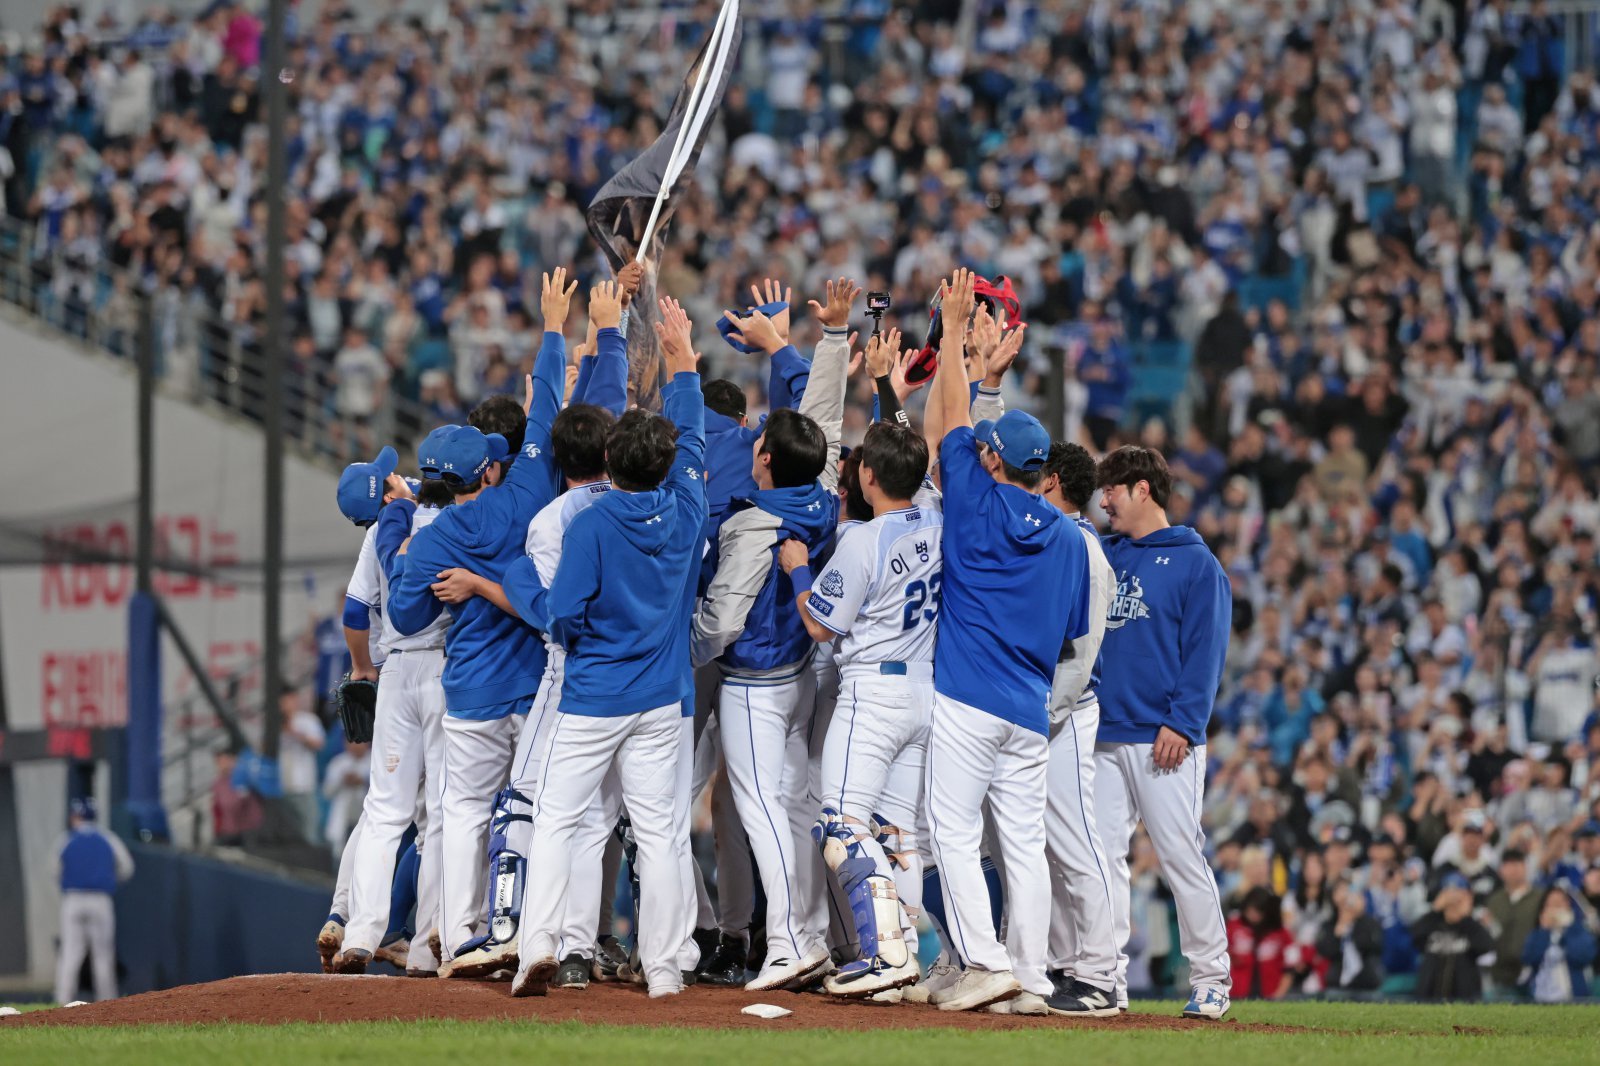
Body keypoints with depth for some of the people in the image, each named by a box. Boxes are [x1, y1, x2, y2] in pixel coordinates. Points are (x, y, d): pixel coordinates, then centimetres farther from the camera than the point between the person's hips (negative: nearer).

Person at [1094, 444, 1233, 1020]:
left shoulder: (1196, 562, 0)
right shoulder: (1101, 557, 18)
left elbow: (1205, 650, -7)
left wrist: (1182, 722, -15)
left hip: (1164, 740, -6)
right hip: (1102, 738, 6)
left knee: (1181, 854, -7)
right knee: (1103, 854, 2)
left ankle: (1210, 980, -2)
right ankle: (1109, 977, 5)